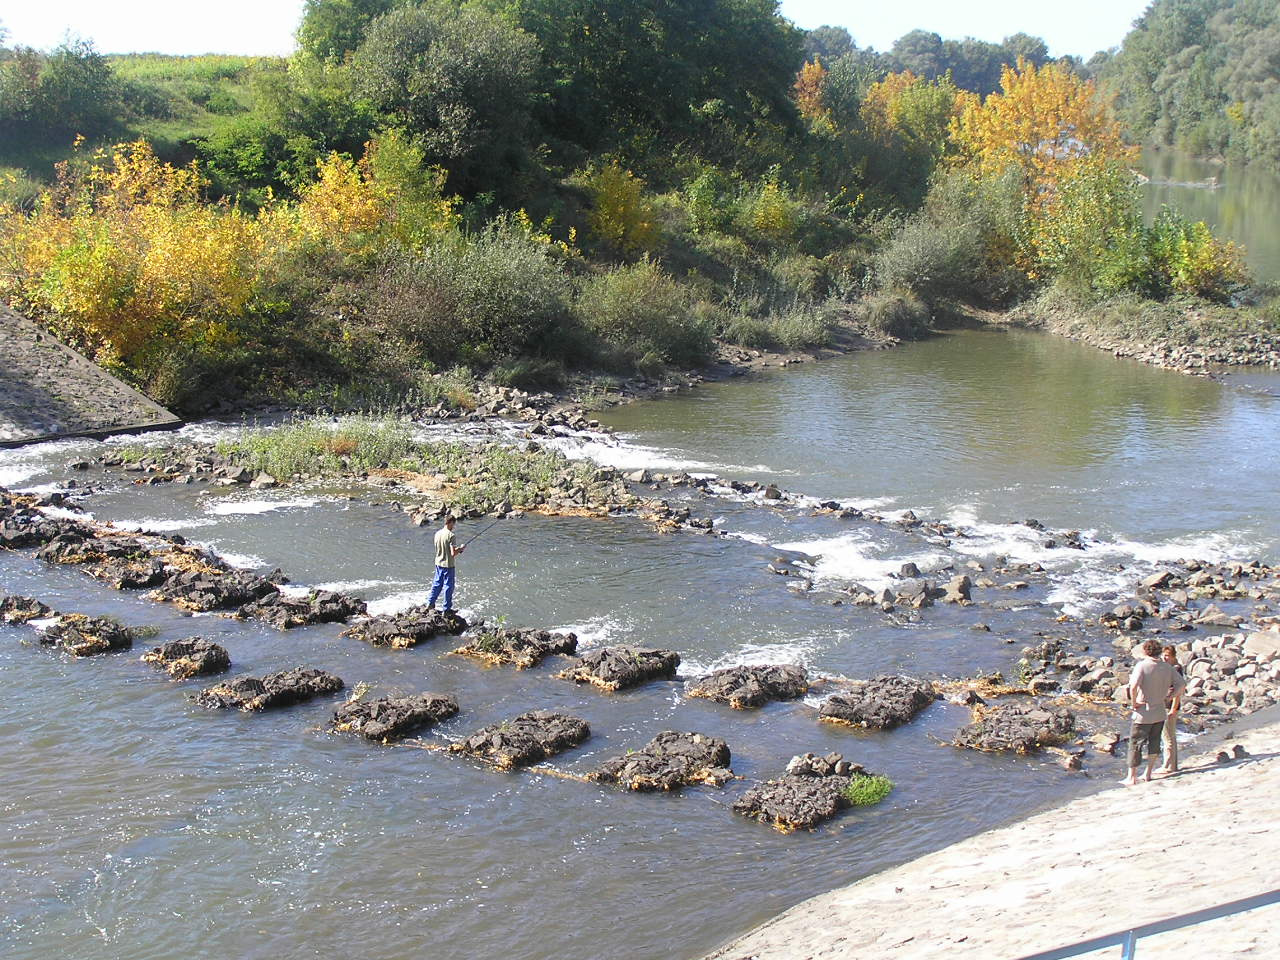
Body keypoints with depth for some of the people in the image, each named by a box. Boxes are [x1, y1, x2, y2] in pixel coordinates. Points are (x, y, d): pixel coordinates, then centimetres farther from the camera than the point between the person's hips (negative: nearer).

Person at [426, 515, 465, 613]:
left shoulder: (437, 533, 2)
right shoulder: (450, 535, -20)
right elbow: (453, 553, -23)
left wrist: (456, 549, 17)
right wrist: (461, 549, -4)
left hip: (438, 563, 7)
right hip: (448, 564, -7)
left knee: (436, 584, 19)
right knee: (448, 586, 4)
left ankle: (430, 604, 26)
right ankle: (447, 609, 11)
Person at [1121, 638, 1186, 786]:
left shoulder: (1142, 666, -15)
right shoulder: (1167, 668, 2)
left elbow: (1134, 686, -28)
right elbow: (1181, 685, 2)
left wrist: (1134, 702, -17)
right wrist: (1168, 696, 5)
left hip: (1143, 714, -5)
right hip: (1160, 713, 5)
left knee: (1135, 744, 5)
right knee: (1154, 743, 17)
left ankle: (1132, 778, 9)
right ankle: (1148, 774, 25)